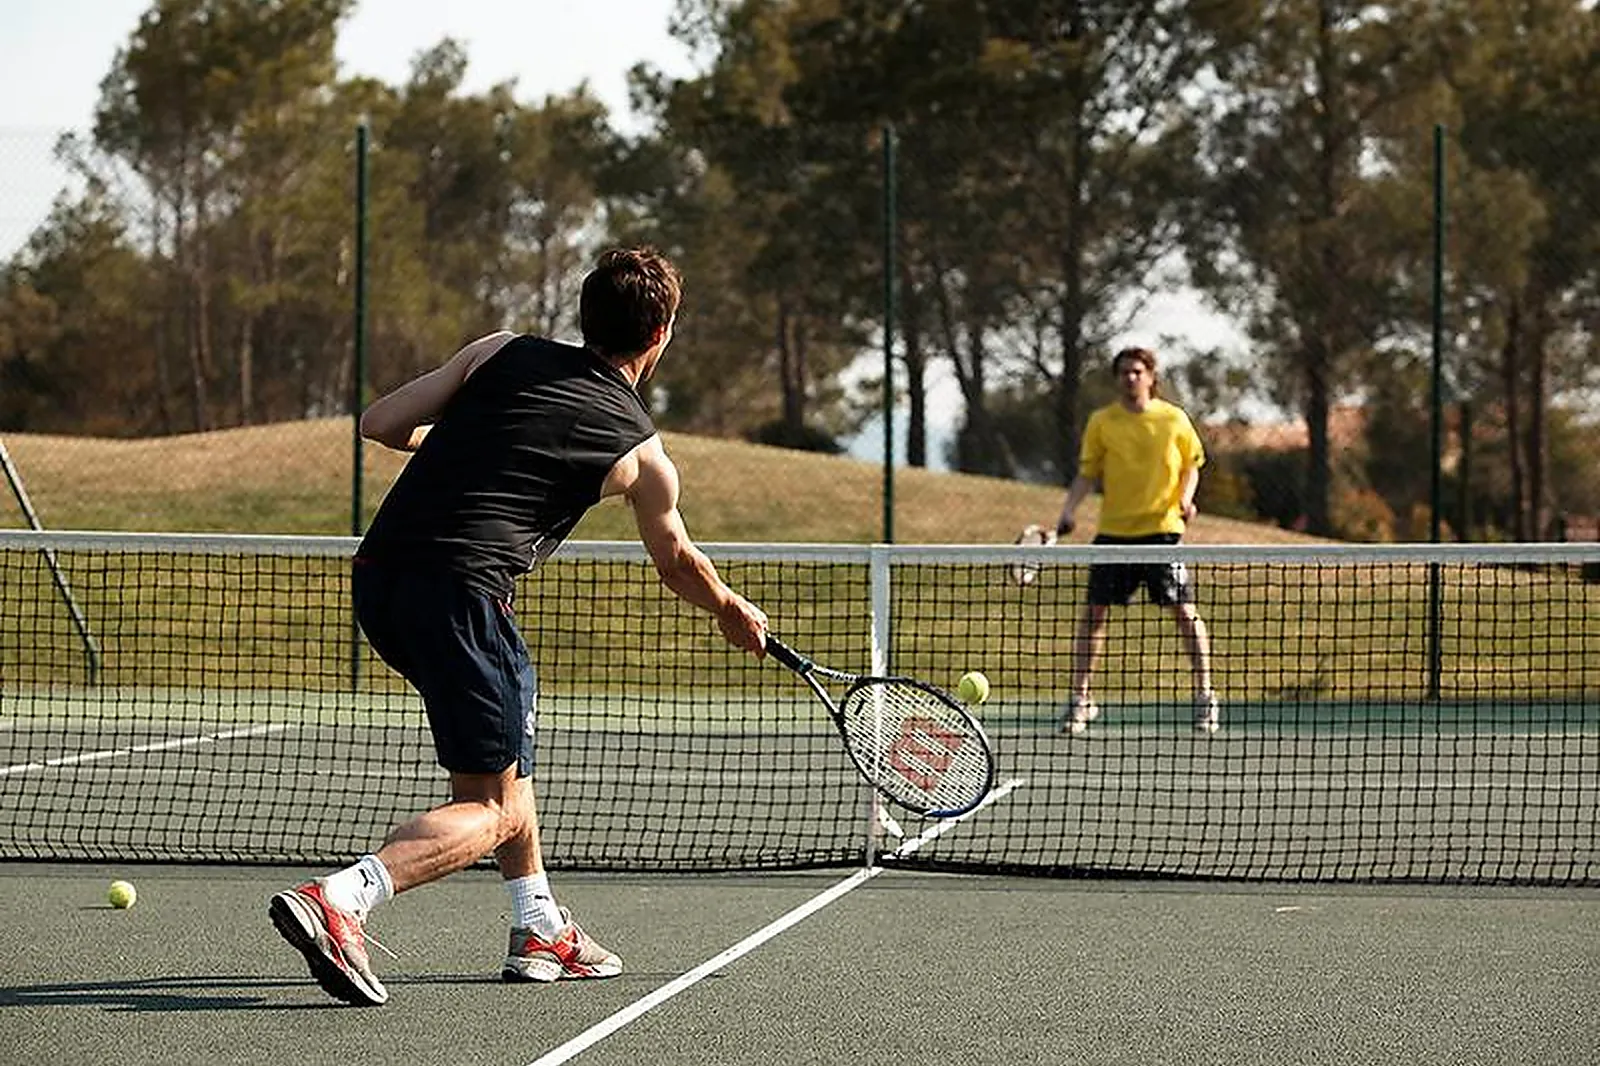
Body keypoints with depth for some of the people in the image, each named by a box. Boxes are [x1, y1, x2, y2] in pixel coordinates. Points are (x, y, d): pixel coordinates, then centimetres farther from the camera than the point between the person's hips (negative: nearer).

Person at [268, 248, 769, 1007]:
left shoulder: (499, 354, 13)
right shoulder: (641, 455, 8)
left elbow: (379, 423, 10)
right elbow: (678, 564, 27)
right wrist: (736, 615, 47)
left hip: (376, 575, 6)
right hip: (457, 593, -6)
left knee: (509, 741, 27)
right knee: (493, 808, 0)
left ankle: (540, 929, 31)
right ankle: (338, 900, -23)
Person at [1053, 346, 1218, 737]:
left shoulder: (1174, 419, 3)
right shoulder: (1101, 422, 4)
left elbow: (1192, 466, 11)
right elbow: (1087, 474, 5)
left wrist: (1186, 497, -7)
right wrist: (1068, 511, -9)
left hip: (1162, 528, -1)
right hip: (1113, 530, 1)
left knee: (1184, 610, -5)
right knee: (1094, 612, 0)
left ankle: (1205, 695, 7)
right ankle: (1080, 700, 10)